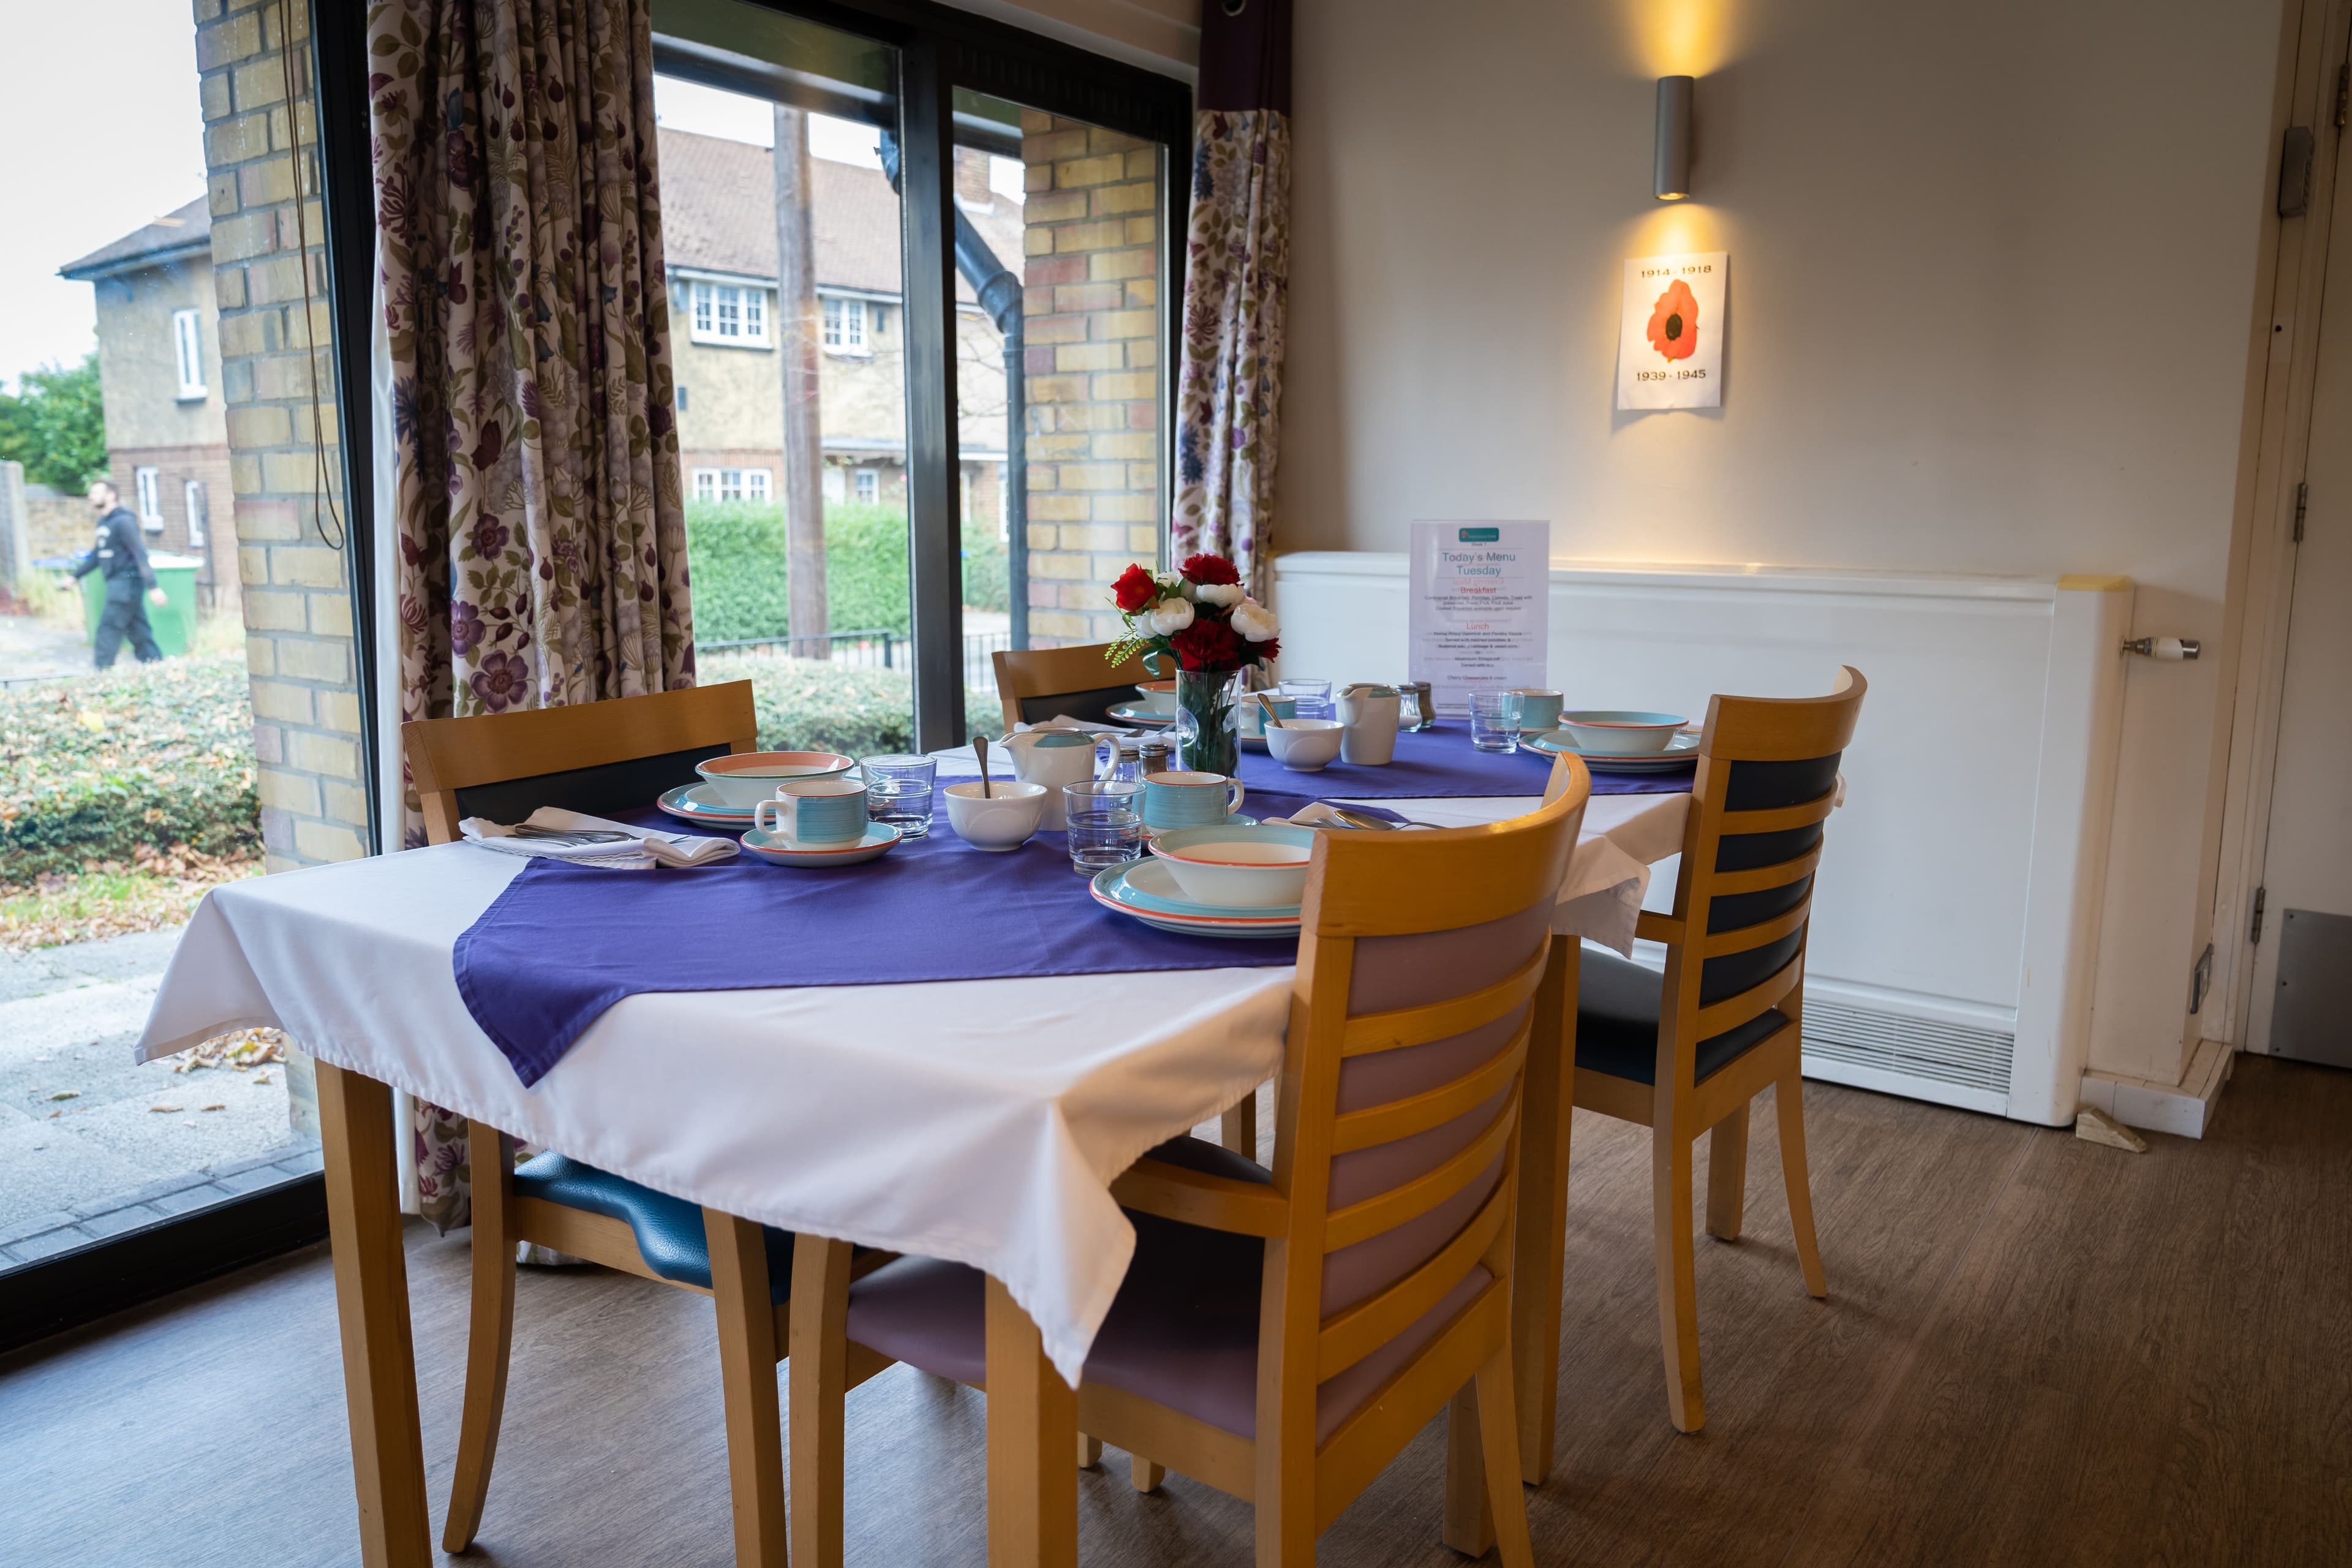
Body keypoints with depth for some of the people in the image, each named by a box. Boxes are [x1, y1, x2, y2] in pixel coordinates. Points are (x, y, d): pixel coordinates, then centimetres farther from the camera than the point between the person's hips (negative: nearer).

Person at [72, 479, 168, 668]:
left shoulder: (123, 521, -13)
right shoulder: (104, 523, 15)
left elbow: (141, 553, -20)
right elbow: (96, 557, 25)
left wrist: (152, 587, -26)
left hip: (126, 583, -9)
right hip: (117, 585, 9)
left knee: (108, 630, -6)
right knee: (139, 633, 8)